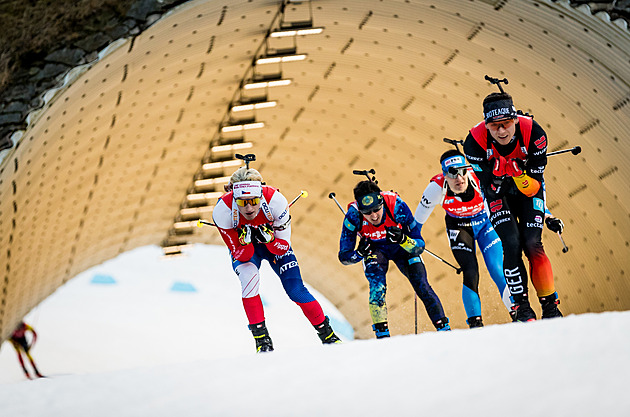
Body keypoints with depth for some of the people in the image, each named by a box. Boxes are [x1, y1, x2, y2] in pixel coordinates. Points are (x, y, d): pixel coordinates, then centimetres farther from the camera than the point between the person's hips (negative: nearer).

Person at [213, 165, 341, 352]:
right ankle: (261, 338, -21)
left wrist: (269, 239, -43)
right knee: (249, 276, -30)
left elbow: (283, 248, -23)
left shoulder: (275, 200, -34)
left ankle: (327, 334, 13)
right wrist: (245, 242, -46)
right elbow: (241, 255, -24)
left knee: (296, 290, -8)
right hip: (243, 248, 0)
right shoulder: (223, 210, -34)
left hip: (274, 244, 0)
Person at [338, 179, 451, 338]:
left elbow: (420, 246, -28)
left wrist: (403, 239, -47)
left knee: (421, 285, -13)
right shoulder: (353, 216, -32)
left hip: (403, 246, 0)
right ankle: (382, 332, -20)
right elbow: (344, 256, -20)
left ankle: (444, 328, -1)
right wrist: (359, 253, -41)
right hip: (374, 249, 0)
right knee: (377, 286, -26)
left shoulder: (397, 206, -35)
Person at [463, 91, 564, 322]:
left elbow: (537, 181, -18)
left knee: (532, 244, -12)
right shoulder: (475, 142, -28)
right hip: (499, 194, 0)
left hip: (527, 190, 0)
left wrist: (544, 214, -22)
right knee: (512, 244, -16)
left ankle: (550, 305, 0)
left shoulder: (533, 133, -28)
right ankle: (522, 307, -6)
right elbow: (490, 189, -19)